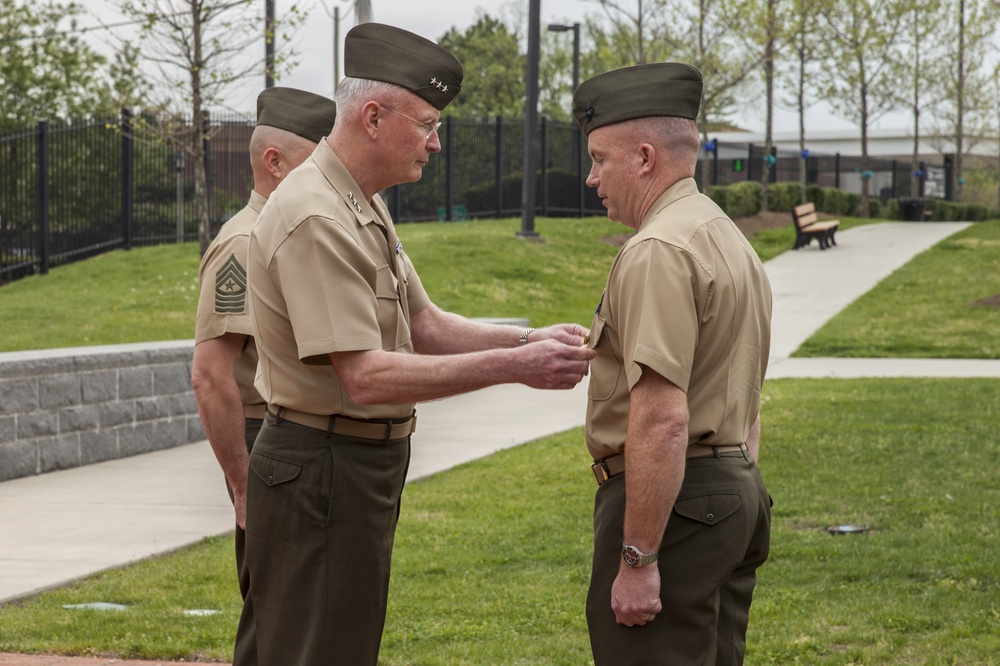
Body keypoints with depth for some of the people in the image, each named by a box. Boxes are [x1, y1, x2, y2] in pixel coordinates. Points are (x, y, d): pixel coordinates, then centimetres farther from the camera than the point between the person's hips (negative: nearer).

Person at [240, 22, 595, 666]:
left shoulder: (365, 209, 13)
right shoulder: (316, 220, -22)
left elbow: (423, 325, 16)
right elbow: (366, 376, -26)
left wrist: (529, 339, 0)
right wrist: (511, 368, -26)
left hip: (365, 466, 11)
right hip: (323, 473, -11)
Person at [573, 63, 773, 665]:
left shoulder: (659, 252, -16)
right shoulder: (732, 240, 18)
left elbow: (663, 419, -24)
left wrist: (637, 559, -23)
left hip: (672, 501, -10)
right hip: (738, 487, 11)